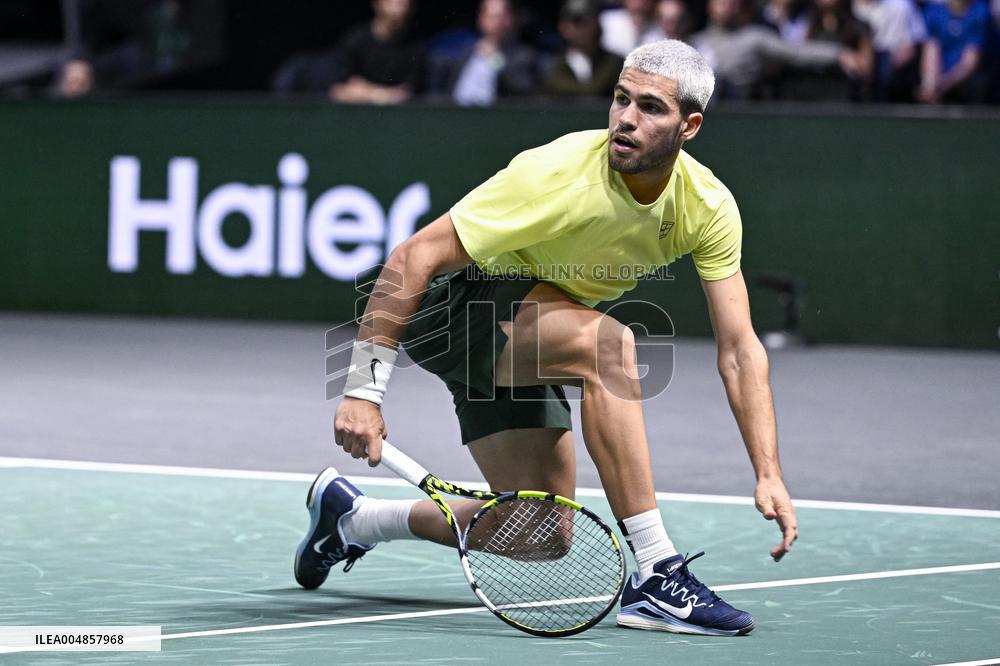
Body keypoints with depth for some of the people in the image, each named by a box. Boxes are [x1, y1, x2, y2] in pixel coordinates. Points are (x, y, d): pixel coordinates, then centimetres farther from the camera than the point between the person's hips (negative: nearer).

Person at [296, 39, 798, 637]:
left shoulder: (709, 207, -14)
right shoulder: (556, 173, -30)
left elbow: (741, 351, -12)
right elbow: (414, 257, -28)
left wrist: (769, 475, -23)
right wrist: (365, 390, -32)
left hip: (526, 330, 7)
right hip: (450, 302, -7)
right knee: (607, 341, -35)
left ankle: (353, 516, 27)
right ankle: (656, 577, -33)